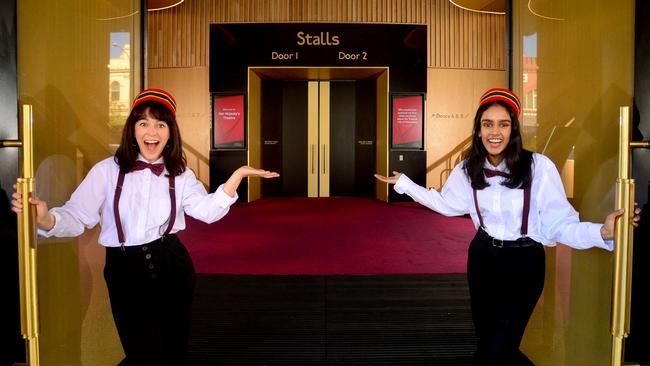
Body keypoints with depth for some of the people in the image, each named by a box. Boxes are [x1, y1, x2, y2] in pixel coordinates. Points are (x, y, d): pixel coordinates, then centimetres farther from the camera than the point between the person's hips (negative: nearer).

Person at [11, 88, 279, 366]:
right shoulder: (107, 170, -2)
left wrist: (237, 176, -27)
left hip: (173, 268, 3)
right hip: (124, 272, -2)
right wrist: (44, 219, -31)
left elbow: (207, 211, -14)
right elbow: (78, 215, -9)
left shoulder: (181, 175, 4)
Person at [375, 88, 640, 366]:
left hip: (524, 263, -5)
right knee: (485, 344, 19)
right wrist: (403, 183, 14)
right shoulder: (468, 169, -3)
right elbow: (447, 203, 15)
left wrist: (602, 232, -37)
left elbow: (559, 223, -19)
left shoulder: (538, 166, -20)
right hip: (482, 259, 5)